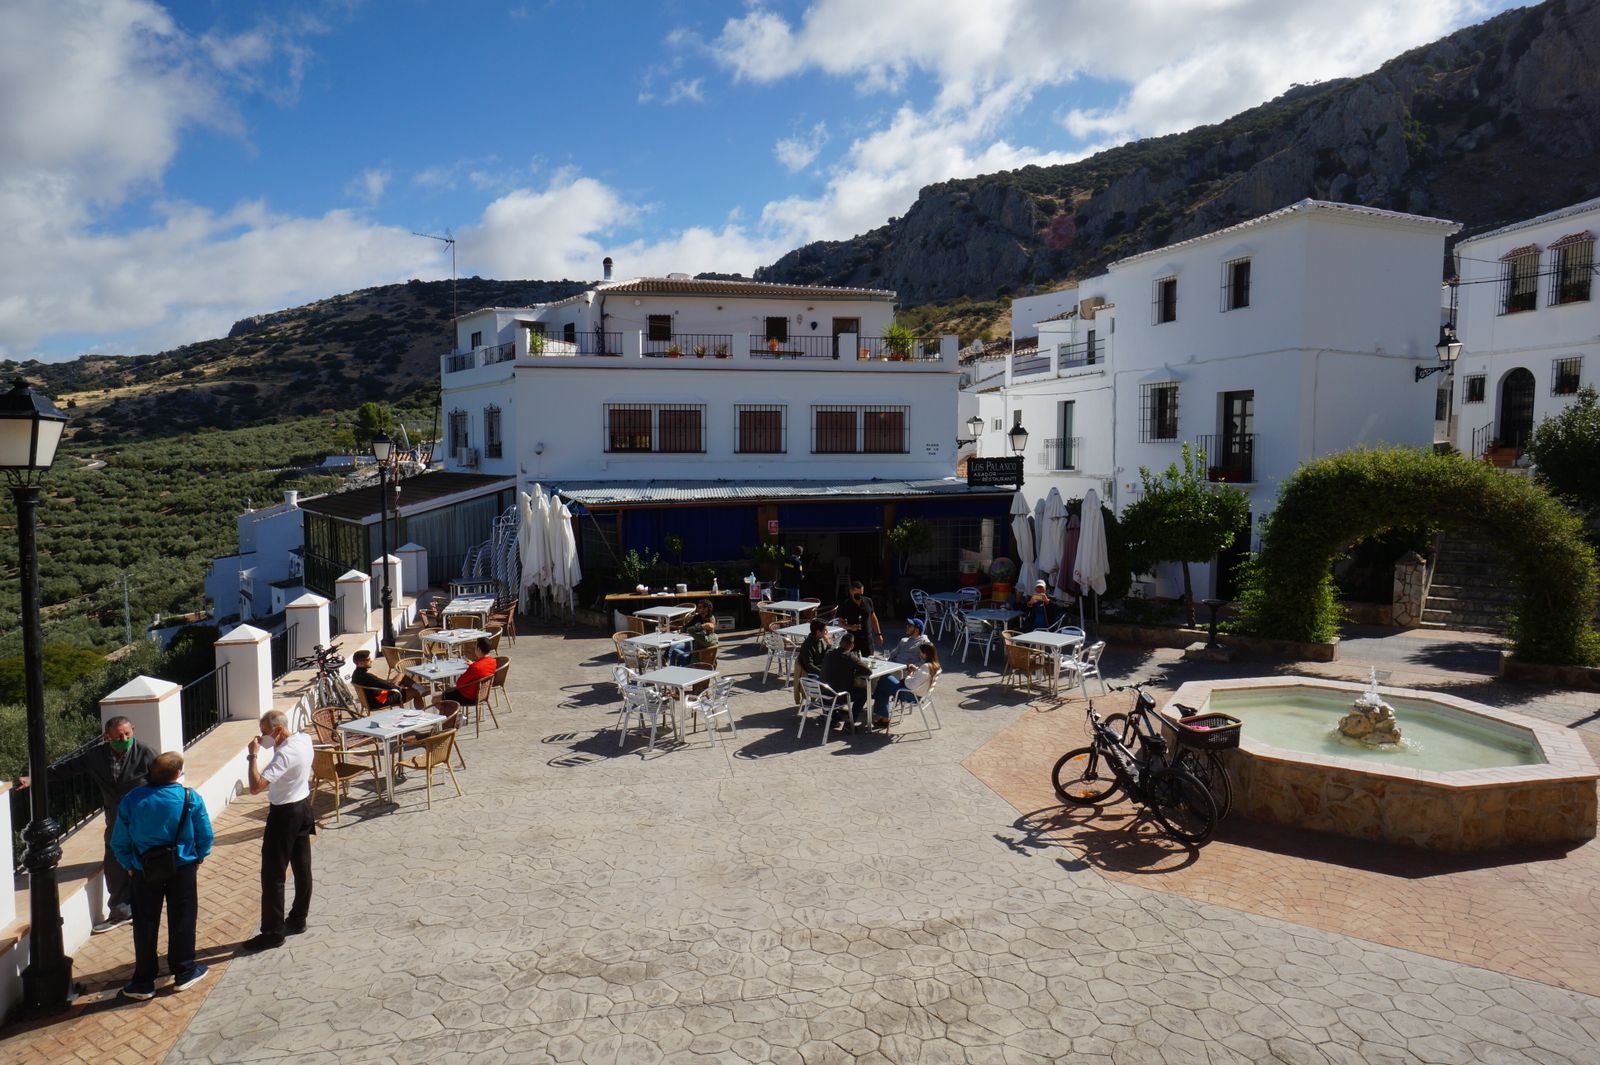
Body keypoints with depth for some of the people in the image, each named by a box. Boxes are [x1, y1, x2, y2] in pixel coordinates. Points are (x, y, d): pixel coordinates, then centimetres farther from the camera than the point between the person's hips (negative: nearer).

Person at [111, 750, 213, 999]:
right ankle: (184, 972, 23)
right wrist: (198, 857, 12)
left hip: (144, 872, 1)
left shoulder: (131, 800, -9)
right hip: (182, 868, -1)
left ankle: (144, 981, 21)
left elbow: (119, 842, -3)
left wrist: (129, 865, 12)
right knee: (182, 920, 12)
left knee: (145, 924, 13)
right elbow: (205, 836, -6)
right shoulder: (190, 799, -13)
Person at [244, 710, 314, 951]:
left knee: (272, 875, 1)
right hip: (303, 806, 10)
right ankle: (298, 920, 29)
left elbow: (255, 787, -32)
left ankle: (273, 932, 9)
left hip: (284, 814, -9)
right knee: (302, 868, 17)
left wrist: (253, 755, -25)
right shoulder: (305, 739, 0)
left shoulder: (285, 754, -27)